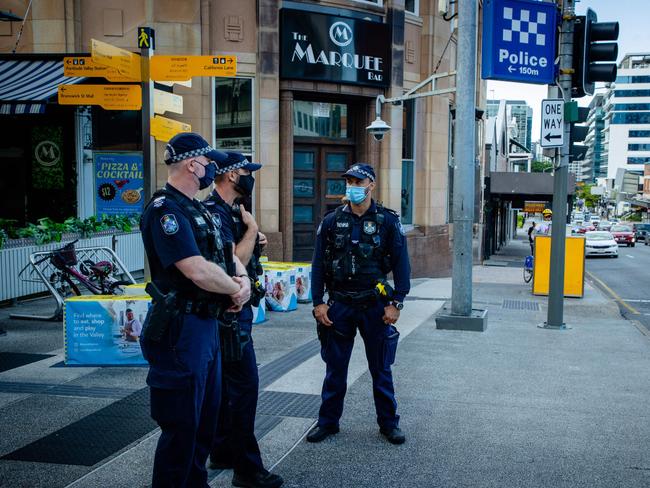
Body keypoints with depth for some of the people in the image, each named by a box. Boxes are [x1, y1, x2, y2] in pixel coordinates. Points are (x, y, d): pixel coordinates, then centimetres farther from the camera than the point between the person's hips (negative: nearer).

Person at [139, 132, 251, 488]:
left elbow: (227, 255, 17)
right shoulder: (166, 210, -17)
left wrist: (244, 280, -5)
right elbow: (198, 271, -27)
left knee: (206, 418, 20)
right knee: (181, 425, -1)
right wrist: (236, 289, -10)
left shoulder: (198, 210, 15)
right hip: (182, 329, -10)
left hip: (207, 325, 10)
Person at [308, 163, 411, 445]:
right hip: (339, 304, 2)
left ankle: (388, 422, 22)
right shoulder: (331, 222, 3)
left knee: (381, 368, 9)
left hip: (375, 304, -1)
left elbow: (401, 265, -2)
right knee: (335, 367, 10)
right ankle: (328, 421, 23)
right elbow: (318, 265, 5)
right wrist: (318, 302, -1)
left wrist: (396, 303, -8)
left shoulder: (388, 221, -1)